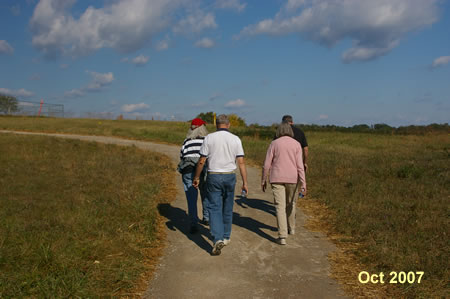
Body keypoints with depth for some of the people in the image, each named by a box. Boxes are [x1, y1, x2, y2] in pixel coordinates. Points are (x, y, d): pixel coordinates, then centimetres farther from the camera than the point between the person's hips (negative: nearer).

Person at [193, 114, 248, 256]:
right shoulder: (236, 139, -1)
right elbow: (241, 162, -5)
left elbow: (201, 161, -4)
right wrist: (245, 182, -2)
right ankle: (226, 237, 29)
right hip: (230, 176, 2)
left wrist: (196, 177, 8)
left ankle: (218, 239, -15)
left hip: (213, 176, -2)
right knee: (227, 208, 17)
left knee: (215, 208, -1)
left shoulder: (209, 138, -5)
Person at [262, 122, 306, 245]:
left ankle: (282, 236, -12)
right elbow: (299, 165, -9)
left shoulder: (274, 144, -4)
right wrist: (303, 184, -10)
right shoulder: (296, 144, -3)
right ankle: (291, 228, 40)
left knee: (280, 207, -3)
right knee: (290, 203, 24)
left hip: (277, 179, -2)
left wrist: (263, 180, 7)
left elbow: (267, 164, -4)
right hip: (292, 179, 2)